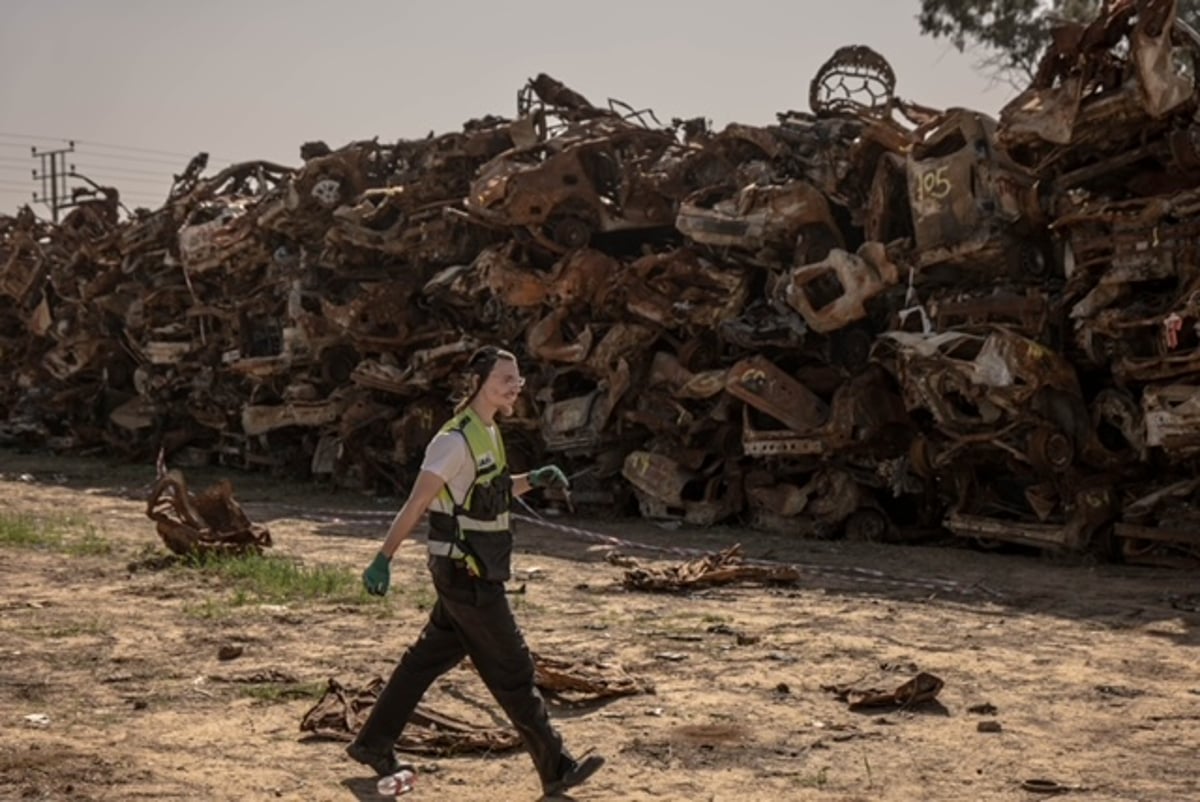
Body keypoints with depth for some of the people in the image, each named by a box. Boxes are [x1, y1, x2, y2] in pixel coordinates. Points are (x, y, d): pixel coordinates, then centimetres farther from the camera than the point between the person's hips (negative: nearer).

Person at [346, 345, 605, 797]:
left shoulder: (489, 433, 10)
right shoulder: (456, 440, -18)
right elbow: (416, 505, -20)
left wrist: (533, 480, 7)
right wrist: (383, 560, -23)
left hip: (473, 573, 9)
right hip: (464, 573, -9)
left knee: (430, 658, 16)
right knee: (512, 669, -2)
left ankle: (372, 744, 26)